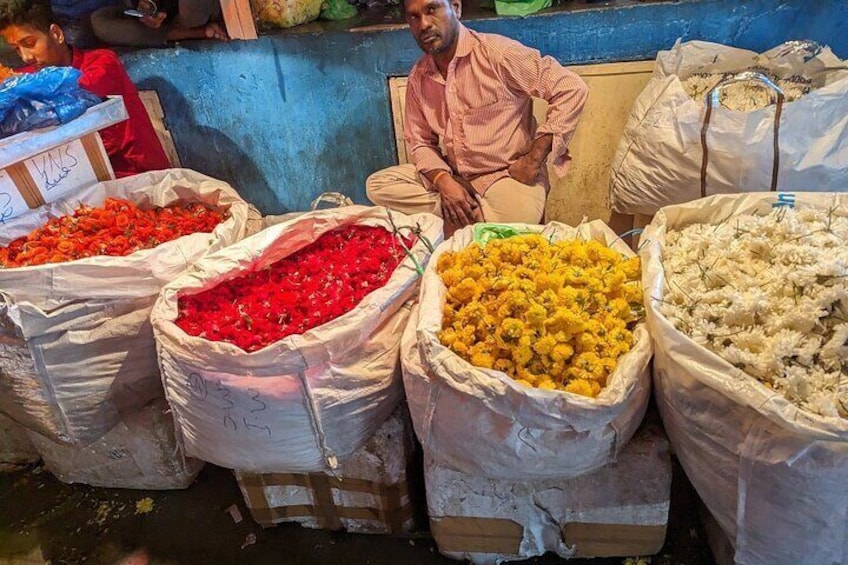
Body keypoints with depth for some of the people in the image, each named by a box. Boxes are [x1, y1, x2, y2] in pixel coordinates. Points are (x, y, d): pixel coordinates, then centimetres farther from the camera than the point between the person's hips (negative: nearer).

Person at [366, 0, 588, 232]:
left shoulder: (496, 53, -15)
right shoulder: (417, 77, 2)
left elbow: (571, 89, -14)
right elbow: (420, 141, 7)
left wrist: (534, 160, -16)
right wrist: (444, 182, -14)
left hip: (509, 175, -6)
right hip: (455, 177, 7)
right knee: (377, 185, -10)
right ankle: (482, 215, -13)